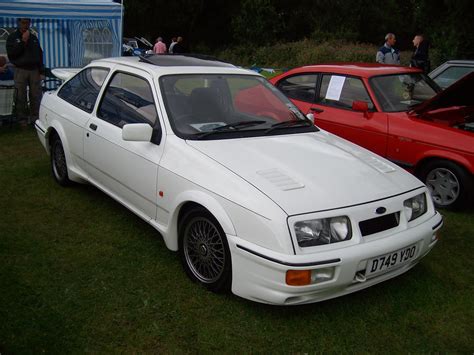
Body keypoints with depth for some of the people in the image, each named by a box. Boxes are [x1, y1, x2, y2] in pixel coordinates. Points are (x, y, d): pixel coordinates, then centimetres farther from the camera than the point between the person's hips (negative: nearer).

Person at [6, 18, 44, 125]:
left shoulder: (34, 38, 16)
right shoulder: (12, 37, 6)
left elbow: (40, 55, 17)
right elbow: (11, 53, -8)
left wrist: (41, 71, 9)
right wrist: (23, 41, -12)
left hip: (34, 70, 3)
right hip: (20, 70, -3)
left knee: (36, 96, -2)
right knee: (21, 97, -4)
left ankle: (35, 117, 6)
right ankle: (22, 119, 2)